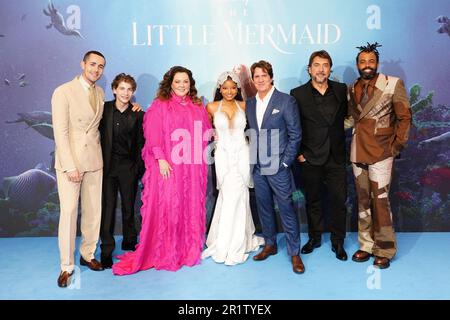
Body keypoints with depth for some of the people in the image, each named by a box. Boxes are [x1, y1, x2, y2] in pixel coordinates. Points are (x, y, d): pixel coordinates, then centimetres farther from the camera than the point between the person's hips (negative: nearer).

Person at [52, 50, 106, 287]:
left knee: (93, 210, 9)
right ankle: (66, 265, 10)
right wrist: (70, 166, -16)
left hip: (94, 160, 5)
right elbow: (60, 132, -11)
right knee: (68, 212, -3)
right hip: (69, 161, -5)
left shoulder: (100, 93, 10)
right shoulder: (63, 92, -7)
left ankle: (87, 254, 26)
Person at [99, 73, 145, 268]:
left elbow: (140, 144, 2)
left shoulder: (138, 115, 1)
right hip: (107, 165, -1)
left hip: (128, 167, 1)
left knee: (129, 206, 12)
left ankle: (129, 242, 31)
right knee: (107, 207, 1)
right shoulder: (104, 109, 0)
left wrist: (139, 170, -1)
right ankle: (106, 250, 11)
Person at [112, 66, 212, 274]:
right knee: (166, 208, -2)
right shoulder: (160, 105, 0)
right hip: (168, 166, -4)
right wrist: (161, 159, -14)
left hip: (193, 167, 4)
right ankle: (164, 254, 12)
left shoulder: (198, 107, 13)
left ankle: (190, 250, 23)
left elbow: (206, 133, 18)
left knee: (191, 207, 8)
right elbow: (153, 135, -7)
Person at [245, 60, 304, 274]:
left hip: (277, 166, -5)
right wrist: (251, 158, 4)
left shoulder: (286, 101, -4)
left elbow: (295, 134, -5)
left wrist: (285, 162, -9)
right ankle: (270, 245, 29)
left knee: (286, 208, -1)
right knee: (264, 207, 14)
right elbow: (251, 133, 14)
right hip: (257, 167, 5)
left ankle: (294, 253, 11)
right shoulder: (250, 104, 11)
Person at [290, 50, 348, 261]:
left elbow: (347, 116, 16)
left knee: (339, 200, 4)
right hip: (310, 158, -1)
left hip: (336, 157, 2)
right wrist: (298, 153, -6)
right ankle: (314, 238, 30)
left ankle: (337, 242, 21)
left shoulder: (341, 90, 5)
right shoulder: (298, 94, -3)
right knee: (313, 201, 12)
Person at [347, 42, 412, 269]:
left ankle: (384, 250, 9)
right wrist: (357, 140, 3)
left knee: (380, 201, -5)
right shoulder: (351, 90, 9)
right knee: (363, 201, 10)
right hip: (358, 153, 4)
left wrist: (397, 145, -4)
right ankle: (366, 246, 21)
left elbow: (404, 117, -1)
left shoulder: (393, 84, -3)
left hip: (381, 154, -4)